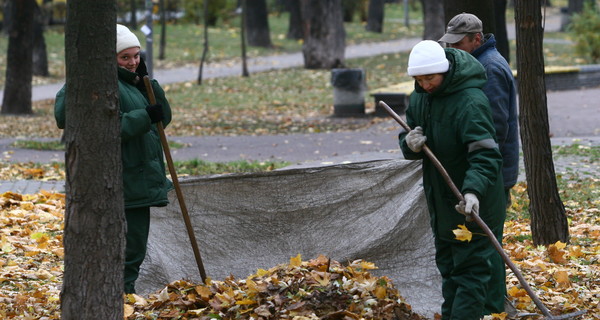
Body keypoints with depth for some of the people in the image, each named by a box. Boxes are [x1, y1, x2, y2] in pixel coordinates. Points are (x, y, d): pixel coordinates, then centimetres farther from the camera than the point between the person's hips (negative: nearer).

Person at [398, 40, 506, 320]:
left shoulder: (470, 101, -23)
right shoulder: (420, 97, 4)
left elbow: (485, 155, -30)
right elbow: (409, 134, 12)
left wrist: (473, 191, -46)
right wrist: (409, 144, -14)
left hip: (472, 207, -9)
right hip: (440, 202, 9)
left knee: (471, 270, -7)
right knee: (449, 268, 21)